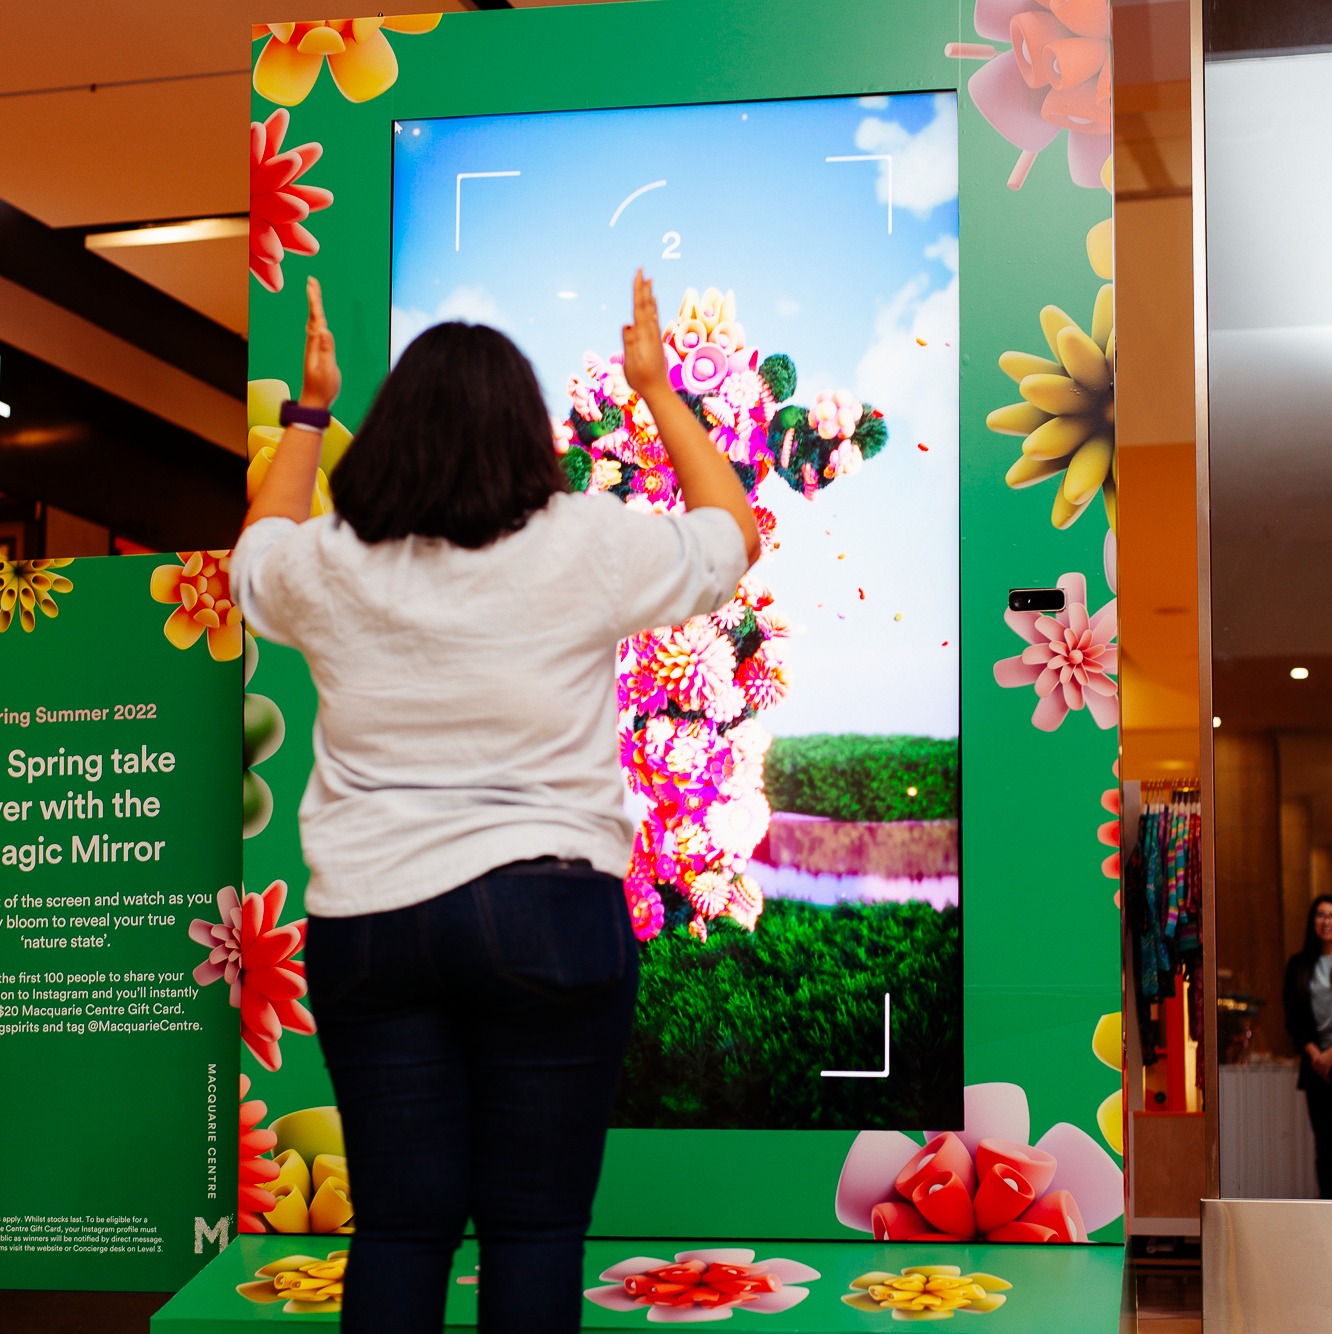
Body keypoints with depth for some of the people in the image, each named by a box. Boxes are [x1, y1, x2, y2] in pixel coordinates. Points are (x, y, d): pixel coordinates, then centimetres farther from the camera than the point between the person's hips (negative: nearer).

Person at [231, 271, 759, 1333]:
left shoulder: (330, 565, 1)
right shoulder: (586, 548, -6)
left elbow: (257, 556, 27)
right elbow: (736, 535, 12)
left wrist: (309, 411, 31)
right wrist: (658, 390, 18)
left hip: (365, 916, 3)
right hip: (548, 913, -3)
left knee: (399, 1224, 8)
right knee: (536, 1226, 5)